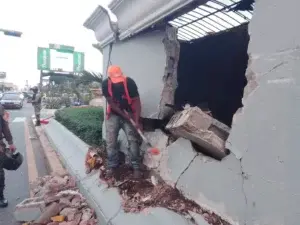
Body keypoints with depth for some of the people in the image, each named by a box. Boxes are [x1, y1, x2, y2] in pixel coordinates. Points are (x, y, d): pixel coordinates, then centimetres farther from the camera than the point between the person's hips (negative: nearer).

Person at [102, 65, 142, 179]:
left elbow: (137, 101, -19)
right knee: (110, 141, -4)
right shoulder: (105, 84, -15)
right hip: (113, 114, 2)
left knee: (133, 140, -9)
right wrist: (124, 114, -20)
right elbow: (111, 102, -12)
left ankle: (136, 167, 1)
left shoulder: (130, 82, -20)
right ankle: (113, 166, 11)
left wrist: (137, 120, -27)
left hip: (129, 114, -1)